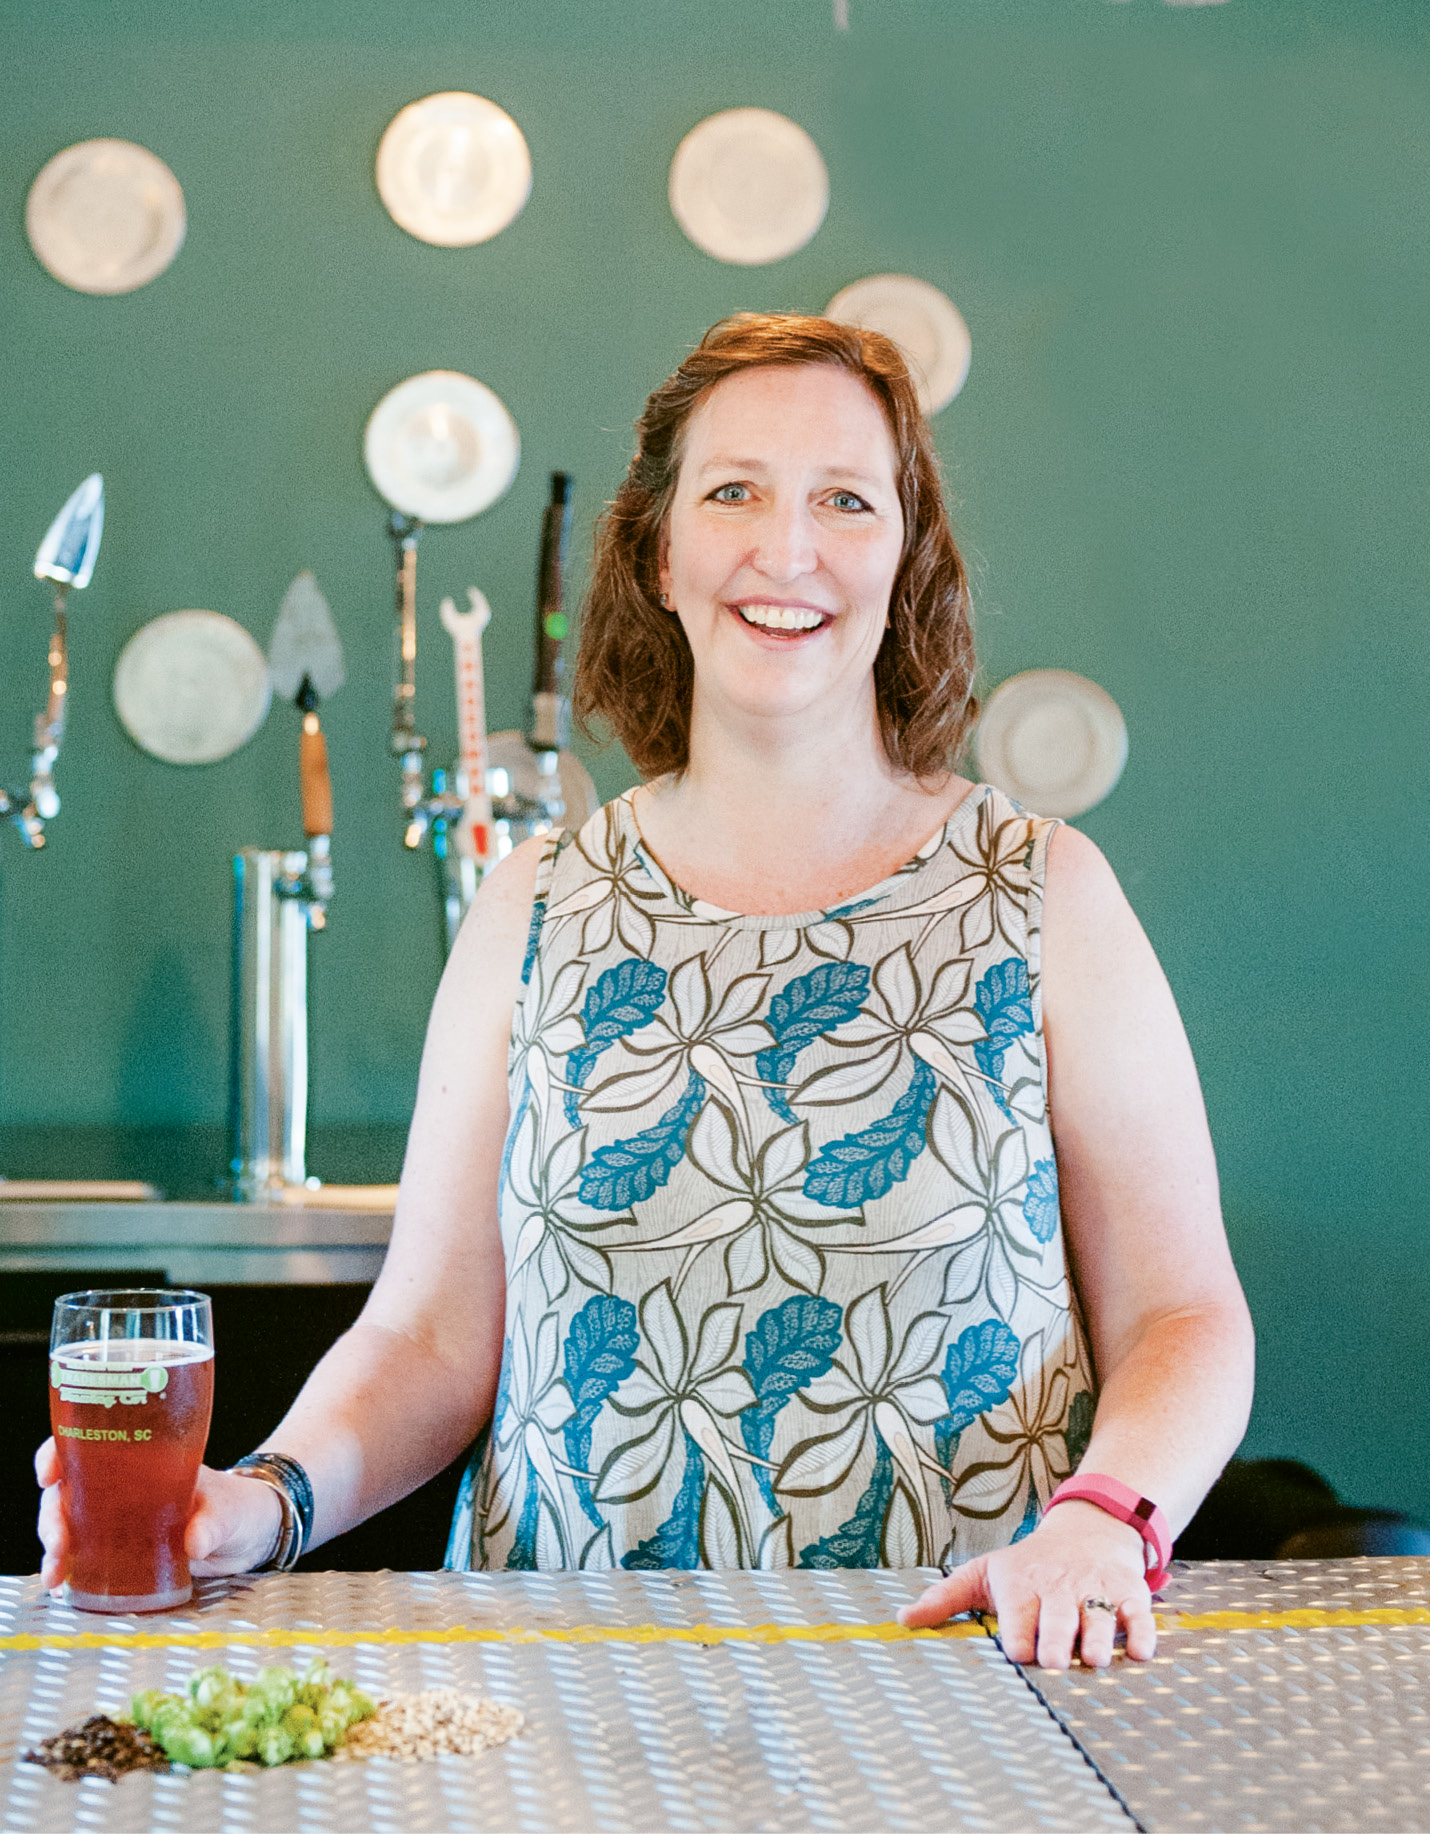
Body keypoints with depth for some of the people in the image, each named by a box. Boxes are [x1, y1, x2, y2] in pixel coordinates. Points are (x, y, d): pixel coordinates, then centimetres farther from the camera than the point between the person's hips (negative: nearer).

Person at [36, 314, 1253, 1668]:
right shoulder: (536, 913, 9)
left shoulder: (1045, 897, 5)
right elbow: (431, 1335, 10)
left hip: (957, 1677, -1)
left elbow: (1183, 1316, 6)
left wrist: (1102, 1517, -15)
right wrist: (268, 1498, -10)